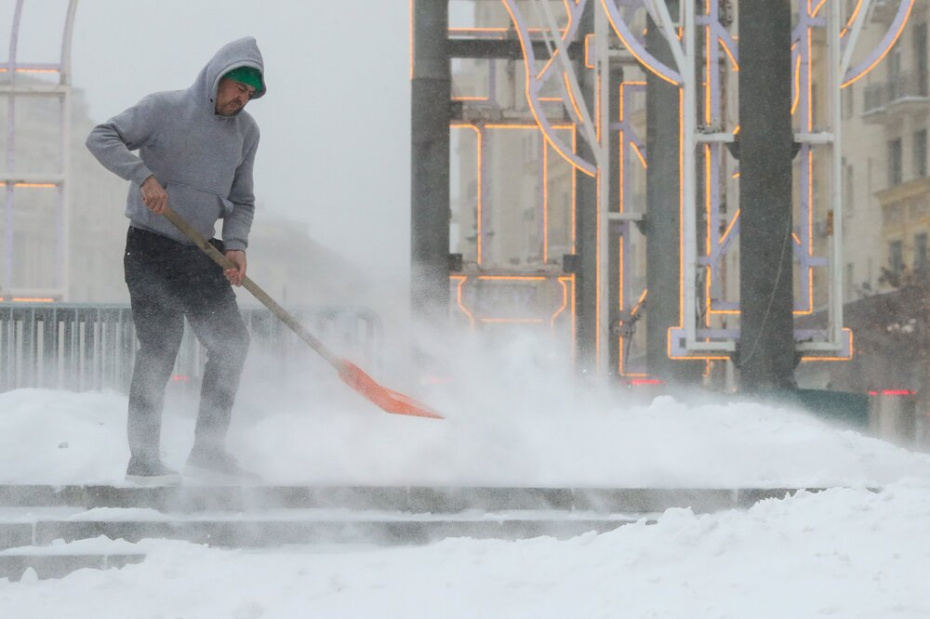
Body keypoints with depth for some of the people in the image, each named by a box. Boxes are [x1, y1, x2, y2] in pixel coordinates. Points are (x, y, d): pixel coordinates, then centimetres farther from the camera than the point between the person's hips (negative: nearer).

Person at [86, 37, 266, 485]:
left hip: (201, 252, 6)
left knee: (231, 342, 0)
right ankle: (143, 460, -2)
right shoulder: (164, 109, -8)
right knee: (159, 348, -8)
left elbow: (241, 200, 13)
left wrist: (236, 245, -5)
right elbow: (102, 138, -13)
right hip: (150, 247, -6)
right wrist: (144, 176, -25)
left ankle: (208, 450, 9)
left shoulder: (246, 131, 8)